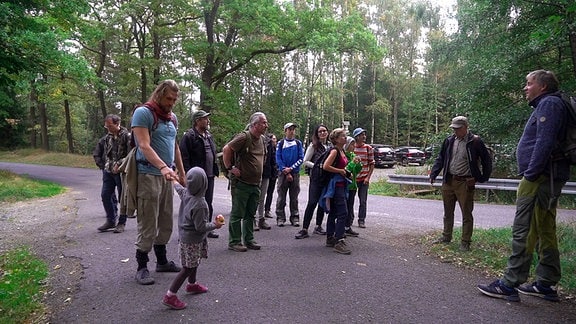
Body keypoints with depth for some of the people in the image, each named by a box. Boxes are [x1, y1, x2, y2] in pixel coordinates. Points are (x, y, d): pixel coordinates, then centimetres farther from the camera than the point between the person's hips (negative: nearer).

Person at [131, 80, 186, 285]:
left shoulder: (172, 118, 15)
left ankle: (162, 261, 26)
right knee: (148, 224, -3)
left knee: (166, 222, 14)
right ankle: (142, 267, 9)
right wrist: (163, 167, -32)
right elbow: (144, 145, -19)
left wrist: (181, 172, 19)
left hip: (167, 176, 8)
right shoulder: (143, 113, -8)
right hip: (148, 176, -8)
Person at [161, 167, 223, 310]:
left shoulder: (185, 193, -5)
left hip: (185, 235, 9)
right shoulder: (200, 204, -29)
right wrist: (215, 225, -10)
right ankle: (170, 296, 1)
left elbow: (179, 187, 20)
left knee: (194, 264, 26)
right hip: (193, 240, -9)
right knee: (188, 268, -1)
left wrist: (174, 180, 41)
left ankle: (192, 285, 46)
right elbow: (200, 227, -26)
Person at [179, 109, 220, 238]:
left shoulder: (209, 136, 16)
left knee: (208, 204, 15)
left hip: (209, 176, 8)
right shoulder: (189, 136, -11)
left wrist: (214, 170, 15)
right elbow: (184, 157, -16)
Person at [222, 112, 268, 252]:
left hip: (256, 184, 8)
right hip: (241, 184, -8)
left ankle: (249, 240, 25)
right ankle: (234, 242, 10)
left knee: (250, 214, 15)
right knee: (237, 214, 1)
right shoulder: (244, 137, -15)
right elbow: (226, 149, -20)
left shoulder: (262, 139, 11)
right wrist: (230, 168, -16)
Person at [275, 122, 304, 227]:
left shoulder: (298, 143, 6)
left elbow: (301, 158, 1)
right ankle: (280, 217, 9)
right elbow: (278, 159, -3)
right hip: (283, 173, -1)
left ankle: (295, 217, 13)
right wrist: (286, 172, -9)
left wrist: (291, 168, -11)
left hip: (295, 173, 1)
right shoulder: (281, 143, 1)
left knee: (294, 197, 7)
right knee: (281, 197, 1)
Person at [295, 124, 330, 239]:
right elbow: (306, 161, -5)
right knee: (312, 202, -10)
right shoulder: (313, 146, -3)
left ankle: (318, 226, 23)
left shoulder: (330, 146, 11)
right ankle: (304, 229, -7)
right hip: (315, 177, -5)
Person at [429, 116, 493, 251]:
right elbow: (440, 159, 13)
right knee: (448, 212, 15)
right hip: (448, 181, 5)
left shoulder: (475, 142, -7)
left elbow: (487, 160, 1)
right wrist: (433, 174, 3)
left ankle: (465, 242, 11)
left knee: (466, 213, 3)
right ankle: (446, 237, 28)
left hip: (465, 183, -5)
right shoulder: (449, 141, 7)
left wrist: (483, 178, 0)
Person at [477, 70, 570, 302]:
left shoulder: (549, 103, -8)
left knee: (523, 231, -10)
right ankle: (546, 285, 19)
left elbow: (544, 143, -20)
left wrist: (530, 174, -21)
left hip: (540, 177, -11)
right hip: (549, 179, 11)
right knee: (545, 231, 12)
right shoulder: (544, 106, 24)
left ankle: (510, 284, -8)